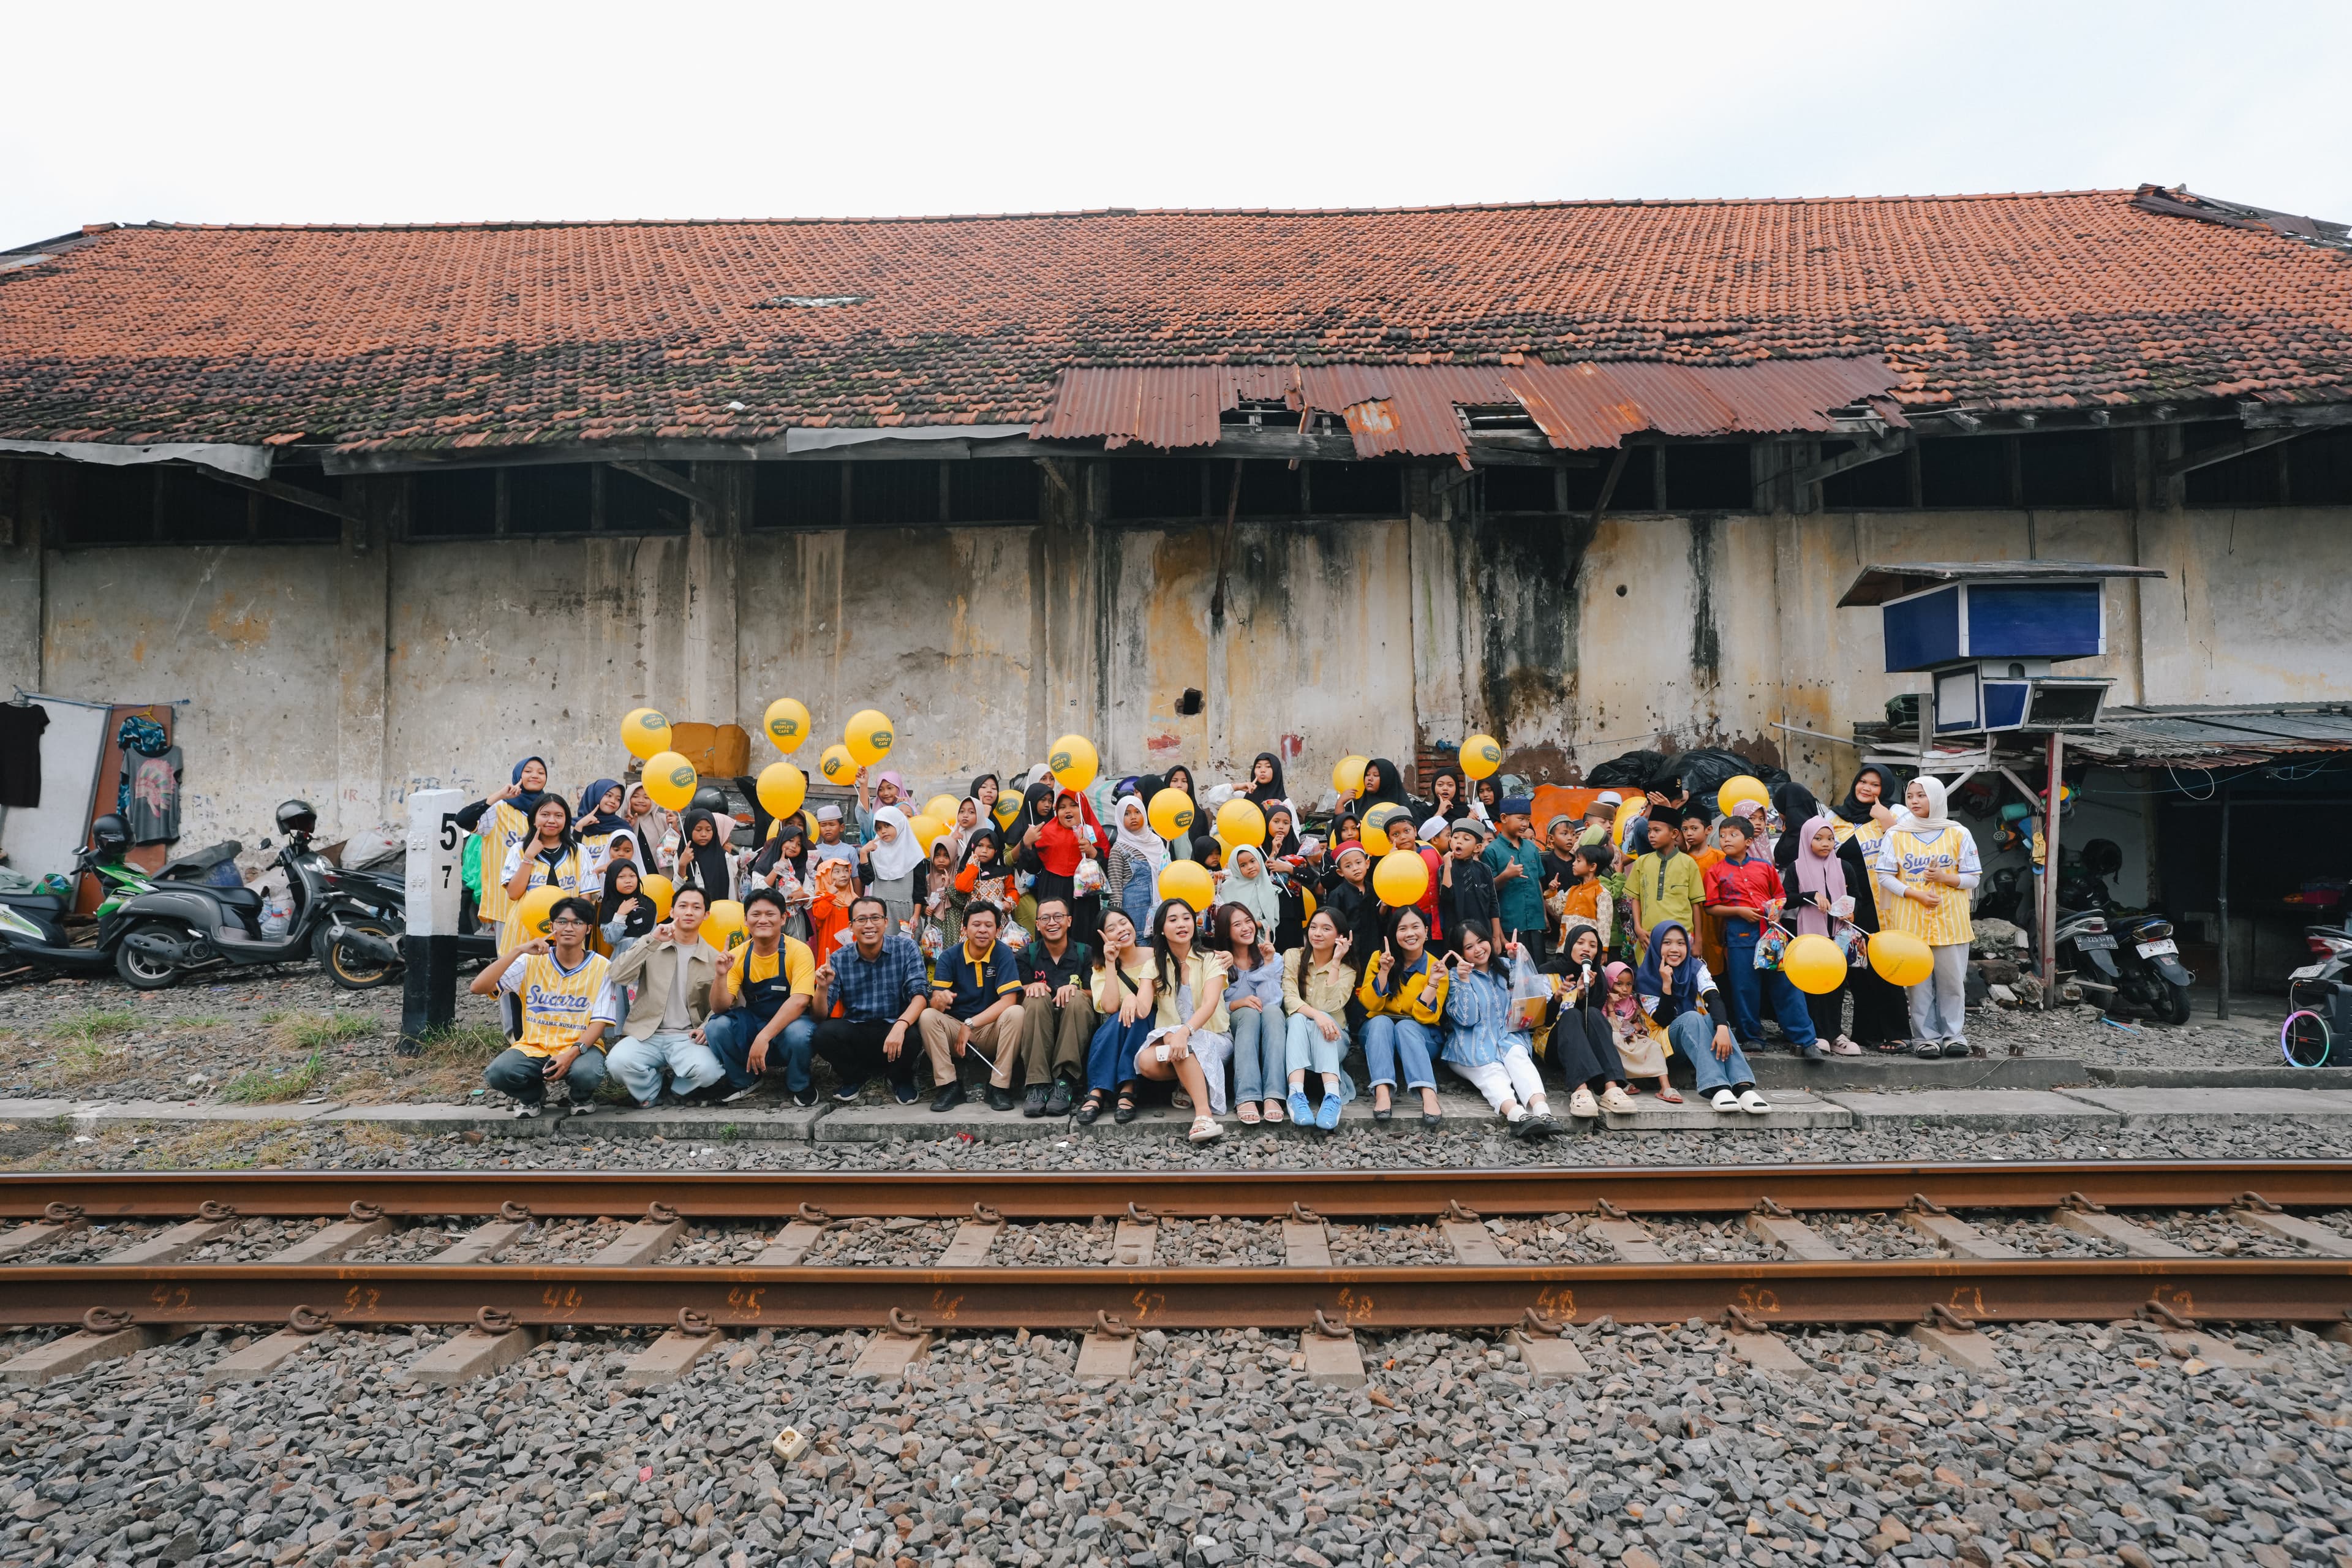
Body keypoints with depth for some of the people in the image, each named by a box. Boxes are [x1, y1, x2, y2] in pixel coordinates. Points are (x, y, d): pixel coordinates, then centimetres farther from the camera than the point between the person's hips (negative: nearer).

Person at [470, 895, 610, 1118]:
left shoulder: (602, 967, -5)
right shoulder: (531, 961, -1)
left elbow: (598, 1022, -8)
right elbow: (478, 988, -11)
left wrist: (572, 1054, -26)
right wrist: (518, 951, -20)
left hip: (580, 1047, -2)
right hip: (534, 1048, 2)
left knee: (586, 1073, -36)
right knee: (497, 1074, -29)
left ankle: (581, 1095, 5)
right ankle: (533, 1096, 7)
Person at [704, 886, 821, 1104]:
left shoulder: (798, 951, -16)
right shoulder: (738, 956, -4)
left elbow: (799, 1001, -27)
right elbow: (720, 1007, -8)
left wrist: (764, 1037, -36)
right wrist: (721, 975, -28)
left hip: (791, 1023, -4)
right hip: (752, 1023, 4)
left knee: (799, 1032, -37)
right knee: (717, 1027, -23)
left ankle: (799, 1085, -3)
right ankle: (744, 1080, 6)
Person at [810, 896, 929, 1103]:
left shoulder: (906, 948, -5)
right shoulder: (838, 959, -1)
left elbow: (919, 995, -15)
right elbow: (821, 1016, -3)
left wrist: (901, 1026, -34)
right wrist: (823, 987, -24)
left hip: (895, 1029, -2)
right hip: (855, 1032, 2)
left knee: (913, 1035, -34)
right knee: (824, 1033, -27)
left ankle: (901, 1078, 4)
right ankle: (856, 1076, 6)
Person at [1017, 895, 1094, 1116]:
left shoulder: (1085, 953, 7)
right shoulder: (1028, 955, 10)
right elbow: (1018, 996, 2)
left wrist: (1074, 989, -21)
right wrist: (1031, 987, -21)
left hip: (1075, 1027, 0)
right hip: (1037, 1025, 1)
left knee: (1078, 998, -31)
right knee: (1036, 998, -30)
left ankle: (1064, 1083, -34)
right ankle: (1037, 1085, -37)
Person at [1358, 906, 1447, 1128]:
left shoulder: (1435, 967, -7)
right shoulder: (1379, 958, -5)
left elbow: (1427, 1017, -14)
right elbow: (1371, 1004, -11)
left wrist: (1433, 983, -26)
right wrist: (1384, 971, -23)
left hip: (1418, 1035, -1)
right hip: (1378, 1032, 1)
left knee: (1406, 1026, -34)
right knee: (1380, 1021, -32)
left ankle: (1429, 1096, -51)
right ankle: (1382, 1091, -49)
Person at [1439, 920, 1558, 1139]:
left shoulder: (1506, 966, 13)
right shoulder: (1455, 975, 2)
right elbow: (1466, 1019, -9)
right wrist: (1464, 980, -18)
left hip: (1507, 1037, 3)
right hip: (1472, 1048, -3)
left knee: (1518, 1055, -32)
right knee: (1492, 1072, -33)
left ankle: (1542, 1110, -56)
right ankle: (1515, 1113, -62)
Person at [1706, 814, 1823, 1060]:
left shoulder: (1765, 867, 10)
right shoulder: (1717, 872, 4)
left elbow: (1781, 895, 17)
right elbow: (1711, 907, 2)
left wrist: (1777, 909, -4)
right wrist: (1739, 911, -11)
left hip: (1771, 931, 1)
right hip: (1739, 936, -1)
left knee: (1786, 985, 1)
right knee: (1745, 988, 3)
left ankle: (1806, 1040, 5)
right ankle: (1751, 1037, 17)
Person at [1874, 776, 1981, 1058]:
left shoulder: (1959, 834, 5)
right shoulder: (1896, 835, 3)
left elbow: (1972, 877, 6)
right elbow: (1885, 876, 0)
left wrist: (1945, 878, -13)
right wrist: (1916, 894, -13)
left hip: (1950, 919, 0)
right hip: (1911, 920, 0)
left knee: (1952, 980, 3)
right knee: (1919, 981, 2)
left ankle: (1954, 1034, 14)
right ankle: (1926, 1037, 9)